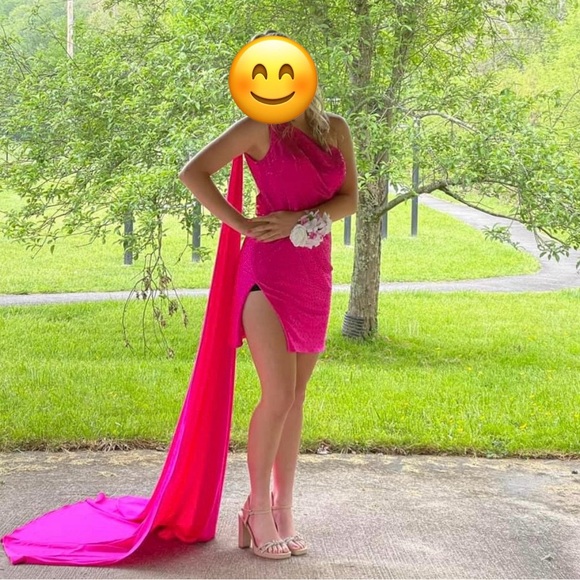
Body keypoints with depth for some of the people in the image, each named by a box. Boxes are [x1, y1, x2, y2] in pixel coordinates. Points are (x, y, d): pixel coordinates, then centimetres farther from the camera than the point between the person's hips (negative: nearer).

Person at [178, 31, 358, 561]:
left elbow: (350, 200, 5)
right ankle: (258, 509, 5)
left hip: (314, 273, 5)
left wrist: (300, 219, -11)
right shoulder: (259, 128, -3)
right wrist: (240, 224, -10)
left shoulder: (336, 129, 10)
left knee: (296, 396, 8)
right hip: (268, 271, -5)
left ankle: (284, 511, 17)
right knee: (279, 393, -10)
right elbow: (192, 172, -6)